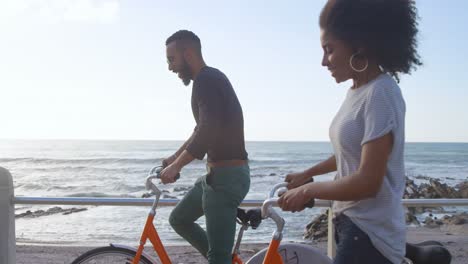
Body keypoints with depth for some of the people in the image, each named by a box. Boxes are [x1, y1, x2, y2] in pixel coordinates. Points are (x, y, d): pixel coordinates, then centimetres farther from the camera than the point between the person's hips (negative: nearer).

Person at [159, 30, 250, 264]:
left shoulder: (206, 79, -14)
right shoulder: (210, 79, 18)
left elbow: (208, 131, -26)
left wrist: (176, 166, -20)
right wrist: (175, 157, 32)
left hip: (227, 176, -11)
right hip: (217, 174, 11)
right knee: (179, 219, 21)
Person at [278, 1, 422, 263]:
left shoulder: (380, 93, -20)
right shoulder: (357, 91, 7)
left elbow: (367, 182, -24)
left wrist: (308, 190, -13)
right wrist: (307, 173, 28)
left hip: (370, 233, -8)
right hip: (351, 223, 9)